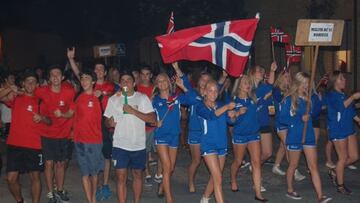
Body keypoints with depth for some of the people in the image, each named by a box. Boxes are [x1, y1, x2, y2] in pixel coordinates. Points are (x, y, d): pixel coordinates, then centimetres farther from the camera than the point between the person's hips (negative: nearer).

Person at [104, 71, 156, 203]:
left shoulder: (142, 98, 0)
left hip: (138, 145, 1)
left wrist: (133, 111, -18)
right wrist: (110, 122, -16)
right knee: (121, 177, -4)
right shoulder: (113, 99, 4)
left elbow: (152, 119, -9)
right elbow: (107, 119, 9)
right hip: (120, 145, 0)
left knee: (138, 175, 14)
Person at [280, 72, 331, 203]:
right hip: (294, 137, -4)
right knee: (293, 165, 12)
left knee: (313, 166, -1)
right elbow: (282, 118, -12)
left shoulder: (308, 98, 6)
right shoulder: (289, 99, -8)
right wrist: (300, 119, -20)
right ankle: (290, 190, 31)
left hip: (309, 135, 4)